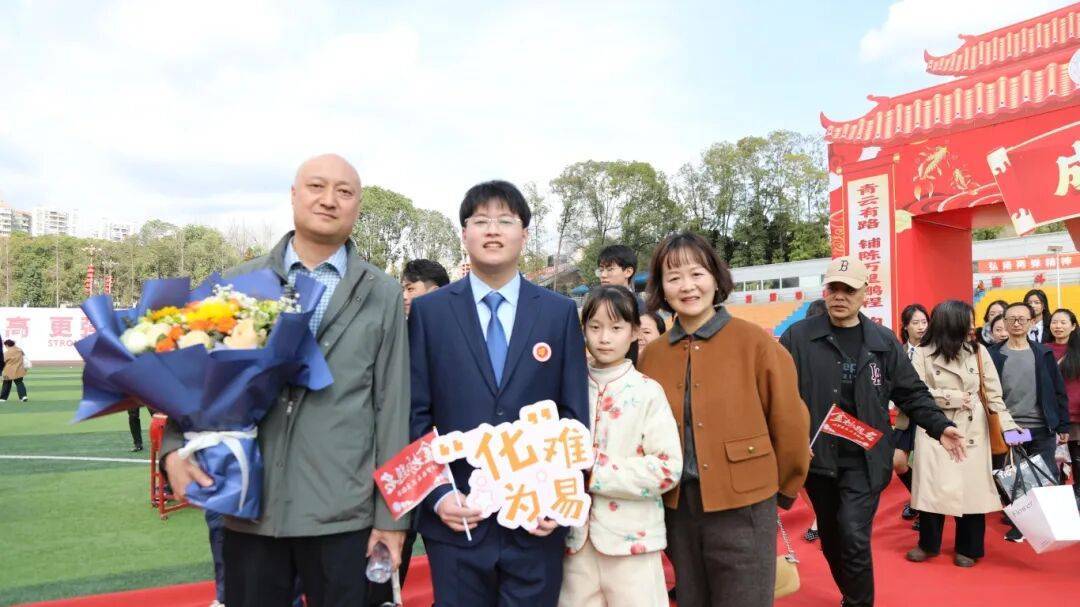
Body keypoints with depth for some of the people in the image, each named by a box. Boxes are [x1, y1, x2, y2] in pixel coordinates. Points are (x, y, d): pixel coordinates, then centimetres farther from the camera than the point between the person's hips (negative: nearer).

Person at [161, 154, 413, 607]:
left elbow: (392, 406, 1)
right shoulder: (240, 282, 7)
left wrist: (391, 514, -1)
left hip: (342, 511, -1)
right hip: (249, 506, 2)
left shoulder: (382, 294, 3)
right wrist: (175, 447, -10)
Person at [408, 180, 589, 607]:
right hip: (456, 517, 0)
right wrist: (438, 495, -8)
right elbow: (416, 415, 1)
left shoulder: (560, 312, 4)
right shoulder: (429, 311, 2)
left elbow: (575, 415, 4)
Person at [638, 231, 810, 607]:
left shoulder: (754, 342, -10)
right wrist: (660, 485, 11)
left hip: (742, 508, -3)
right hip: (677, 510, 4)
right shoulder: (652, 355, 1)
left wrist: (783, 489, 5)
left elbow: (788, 423, -3)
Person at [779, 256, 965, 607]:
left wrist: (939, 426, -4)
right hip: (817, 458, 1)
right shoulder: (798, 337, -3)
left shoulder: (883, 342, 4)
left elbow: (911, 393, 9)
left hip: (864, 460, 0)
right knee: (831, 540, 16)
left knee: (854, 538, -11)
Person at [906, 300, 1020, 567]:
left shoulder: (979, 351, 1)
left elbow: (993, 392, 2)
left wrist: (1007, 425, -6)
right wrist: (952, 398, -14)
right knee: (933, 487, 3)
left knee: (972, 487, 5)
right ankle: (929, 544, 21)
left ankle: (967, 548, 22)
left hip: (973, 430, 2)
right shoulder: (923, 354, -6)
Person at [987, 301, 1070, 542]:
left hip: (1042, 430, 1)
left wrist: (1063, 426, 3)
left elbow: (1059, 392, 6)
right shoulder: (993, 355, 0)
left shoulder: (1044, 353, 4)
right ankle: (1018, 524, 20)